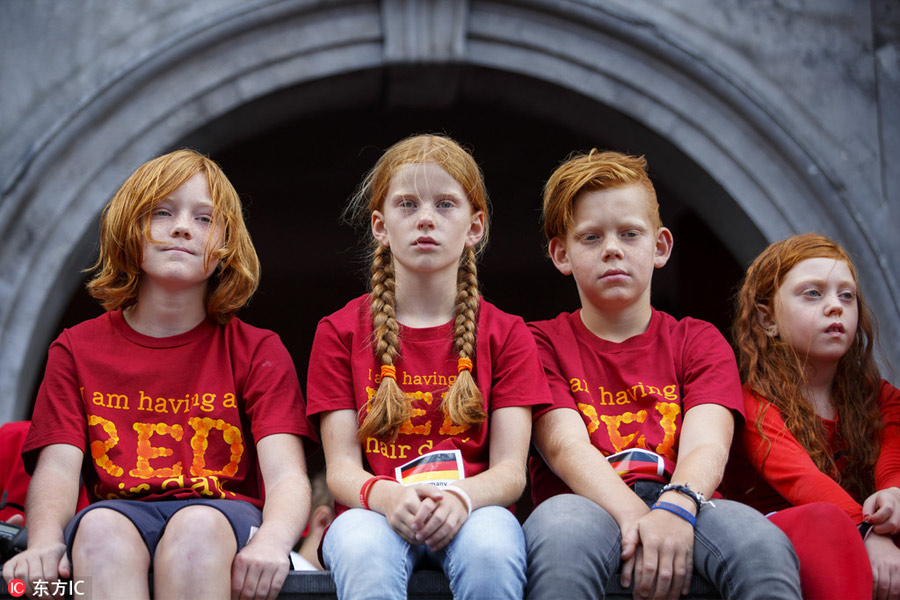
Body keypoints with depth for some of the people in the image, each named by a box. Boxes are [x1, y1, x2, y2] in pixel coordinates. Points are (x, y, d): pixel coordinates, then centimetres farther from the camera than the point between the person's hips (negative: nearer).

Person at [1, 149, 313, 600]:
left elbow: (286, 475, -4)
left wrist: (272, 539, -28)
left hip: (223, 517, 0)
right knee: (100, 525, -36)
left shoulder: (257, 351, 11)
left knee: (197, 525, -37)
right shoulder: (77, 350, 15)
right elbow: (58, 468, 1)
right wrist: (45, 542, -23)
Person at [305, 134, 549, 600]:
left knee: (490, 547, -35)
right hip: (373, 513, 0)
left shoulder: (505, 334, 9)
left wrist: (460, 496, -25)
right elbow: (341, 467, 1)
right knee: (363, 550, -36)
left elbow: (510, 469, 0)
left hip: (472, 513, 1)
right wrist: (386, 495, -24)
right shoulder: (340, 332, 9)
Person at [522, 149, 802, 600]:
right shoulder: (542, 343, 13)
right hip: (590, 510, -1)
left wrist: (674, 509, -27)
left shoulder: (699, 342, 18)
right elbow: (565, 445, -5)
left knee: (763, 542, -33)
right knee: (561, 526, -39)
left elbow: (706, 445, -2)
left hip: (682, 512, 1)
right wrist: (635, 518, -26)